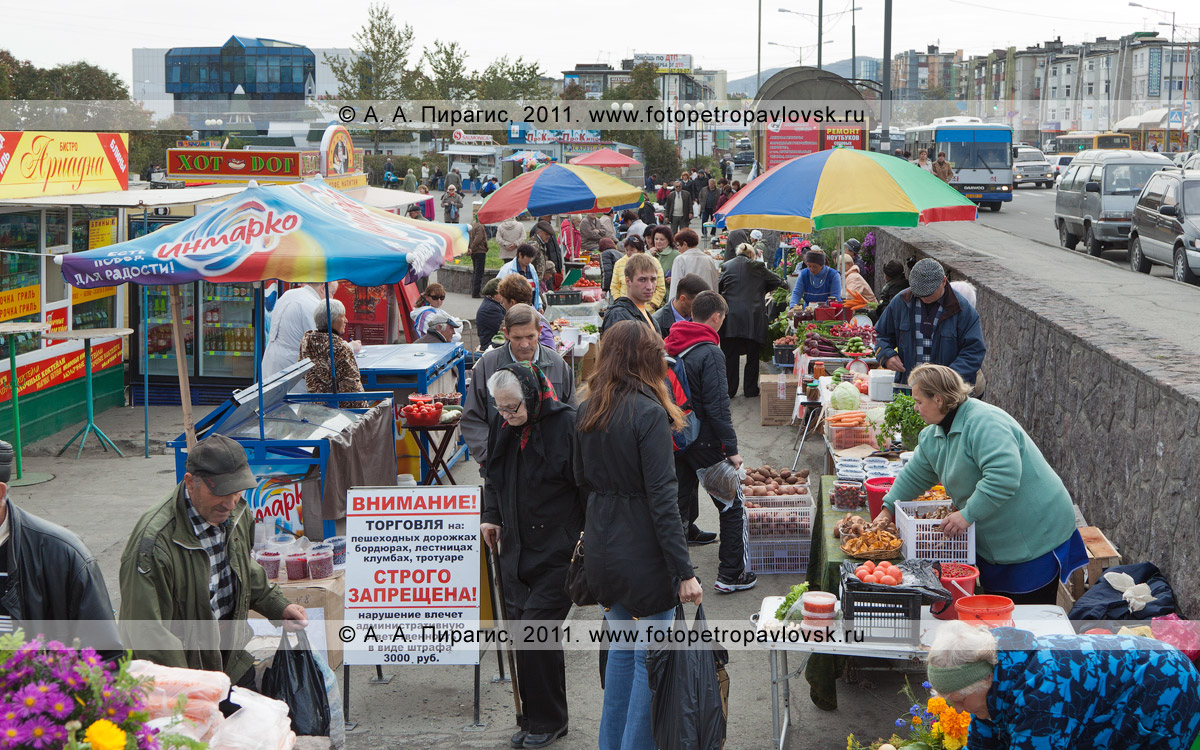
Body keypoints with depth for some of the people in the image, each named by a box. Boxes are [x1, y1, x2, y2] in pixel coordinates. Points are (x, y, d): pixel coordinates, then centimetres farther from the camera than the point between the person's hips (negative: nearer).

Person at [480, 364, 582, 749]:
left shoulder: (566, 424, -15)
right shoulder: (502, 425, 6)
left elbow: (588, 486, -11)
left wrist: (587, 540, -11)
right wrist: (490, 515, 17)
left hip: (557, 551, -6)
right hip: (516, 549, 7)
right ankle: (537, 719, 19)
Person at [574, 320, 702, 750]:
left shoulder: (588, 411, 4)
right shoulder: (649, 413, -17)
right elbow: (662, 499, -20)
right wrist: (684, 570, -19)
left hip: (601, 549, 8)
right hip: (643, 552, -7)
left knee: (622, 648, 20)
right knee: (651, 656, 3)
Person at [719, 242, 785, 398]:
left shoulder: (726, 266, 5)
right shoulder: (757, 266, 0)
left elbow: (719, 288, 11)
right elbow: (778, 282, 9)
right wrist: (764, 290, 25)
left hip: (731, 318, 1)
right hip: (753, 318, -1)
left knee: (730, 355, 5)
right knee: (753, 356, 10)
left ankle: (728, 390, 6)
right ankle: (750, 390, 14)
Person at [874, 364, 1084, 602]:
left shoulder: (984, 422, -24)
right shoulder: (933, 435, 8)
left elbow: (1004, 477, -34)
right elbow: (914, 475, 23)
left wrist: (968, 515, -31)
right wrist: (888, 508, 21)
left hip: (1035, 539, -9)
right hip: (995, 544, 9)